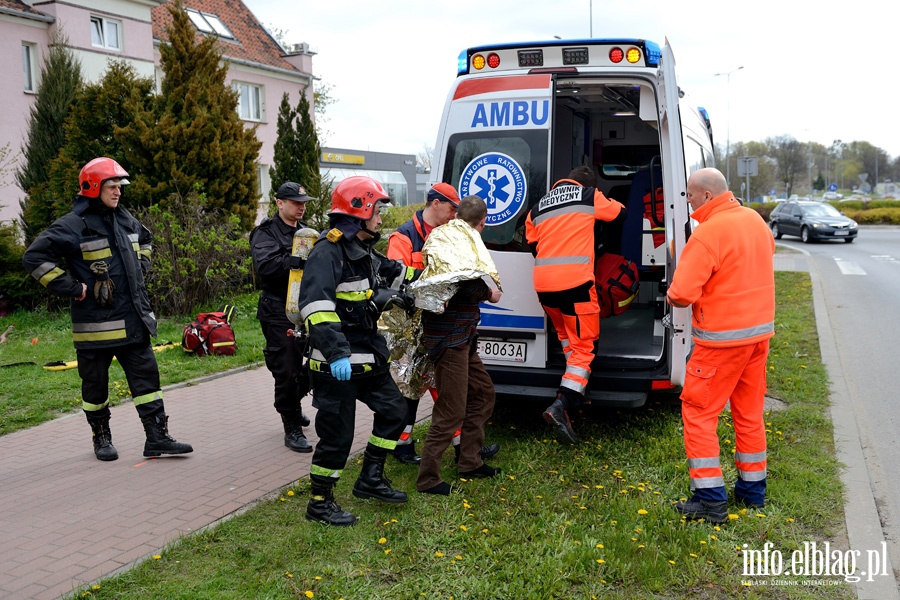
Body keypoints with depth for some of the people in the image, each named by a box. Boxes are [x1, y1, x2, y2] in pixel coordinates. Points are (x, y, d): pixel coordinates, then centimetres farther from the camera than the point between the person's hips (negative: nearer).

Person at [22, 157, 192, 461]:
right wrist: (72, 287, -16)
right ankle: (101, 438, 27)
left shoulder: (125, 219, 10)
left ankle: (157, 437, 7)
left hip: (133, 319, 6)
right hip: (96, 322, -5)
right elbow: (35, 257, -15)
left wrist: (139, 270, 17)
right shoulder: (72, 225, -12)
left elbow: (145, 240, 31)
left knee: (146, 376, 3)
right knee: (95, 384, 10)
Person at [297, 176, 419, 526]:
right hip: (337, 363, -10)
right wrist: (336, 353, -35)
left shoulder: (364, 253, 13)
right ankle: (319, 503, 15)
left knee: (393, 411, 15)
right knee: (337, 433, -2)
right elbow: (315, 307, -29)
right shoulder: (327, 253, -18)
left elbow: (396, 273, 31)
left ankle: (370, 480, 29)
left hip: (369, 354, 10)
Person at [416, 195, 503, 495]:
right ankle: (428, 479, 5)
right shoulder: (465, 241, -15)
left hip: (462, 335, 10)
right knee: (451, 410, -5)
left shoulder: (447, 235, 13)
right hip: (451, 336, -10)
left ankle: (470, 462, 29)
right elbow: (467, 284, -27)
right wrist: (489, 294, -10)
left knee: (483, 392, 20)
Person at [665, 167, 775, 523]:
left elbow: (682, 294, -24)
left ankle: (710, 500, 3)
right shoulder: (755, 220, 7)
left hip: (722, 337, -8)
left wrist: (671, 296, -2)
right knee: (749, 411, 18)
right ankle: (753, 491, 29)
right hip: (760, 328, 8)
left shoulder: (707, 233, -20)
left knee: (698, 411, 2)